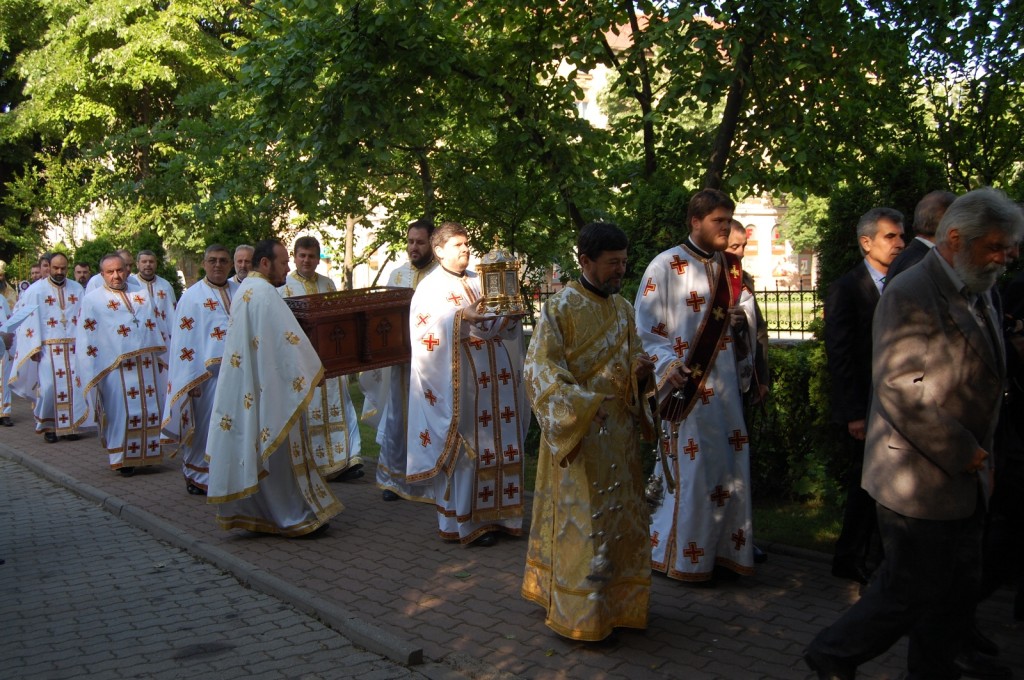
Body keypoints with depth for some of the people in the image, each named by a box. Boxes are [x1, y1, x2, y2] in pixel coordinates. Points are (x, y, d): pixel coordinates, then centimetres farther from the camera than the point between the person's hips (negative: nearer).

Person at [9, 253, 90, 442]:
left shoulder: (77, 289, 8)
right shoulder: (35, 290, -1)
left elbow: (84, 317, 8)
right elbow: (28, 320, -3)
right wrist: (34, 347, -9)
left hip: (73, 348, 3)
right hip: (48, 348, -3)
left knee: (74, 386, 0)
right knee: (49, 386, -7)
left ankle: (71, 424, 10)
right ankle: (48, 426, 7)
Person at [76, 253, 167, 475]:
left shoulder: (142, 294, 12)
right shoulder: (93, 299, 1)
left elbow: (156, 328, 16)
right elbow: (86, 340, -2)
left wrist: (162, 359, 12)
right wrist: (91, 373, -8)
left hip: (147, 366, 4)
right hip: (116, 368, -4)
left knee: (150, 410, 6)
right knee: (121, 412, -2)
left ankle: (147, 454, 20)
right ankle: (122, 459, 11)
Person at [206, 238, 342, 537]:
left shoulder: (242, 291, 14)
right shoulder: (264, 293, -17)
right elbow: (288, 338, -21)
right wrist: (314, 369, -8)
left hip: (246, 391, 10)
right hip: (271, 389, -10)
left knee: (253, 448, 14)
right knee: (280, 452, -1)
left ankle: (250, 512, 21)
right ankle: (295, 518, 8)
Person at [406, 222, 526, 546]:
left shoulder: (480, 281, 17)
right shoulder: (431, 288, -1)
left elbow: (502, 322, 16)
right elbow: (433, 331, -15)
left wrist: (510, 311, -5)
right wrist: (464, 316, -27)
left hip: (494, 378, 6)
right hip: (460, 380, -6)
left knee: (496, 443, 7)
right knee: (465, 447, -4)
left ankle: (493, 513, 18)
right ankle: (465, 521, 6)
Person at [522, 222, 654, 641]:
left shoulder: (624, 309, 10)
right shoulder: (561, 307, -10)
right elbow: (539, 368, -15)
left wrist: (639, 370, -9)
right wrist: (579, 404, -28)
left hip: (619, 432, 6)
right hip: (577, 432, -6)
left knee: (619, 516, 13)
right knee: (581, 523, -1)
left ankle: (618, 601, 27)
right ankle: (579, 613, 12)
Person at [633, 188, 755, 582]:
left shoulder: (726, 266, 12)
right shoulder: (667, 266, -8)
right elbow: (645, 325, -10)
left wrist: (738, 321, 3)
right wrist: (667, 364, -23)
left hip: (723, 383, 7)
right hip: (686, 386, -7)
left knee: (727, 467, 9)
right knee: (688, 471, -2)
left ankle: (721, 548, 22)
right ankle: (677, 554, 12)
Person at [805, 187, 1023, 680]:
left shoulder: (979, 294, 13)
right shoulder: (911, 296, -16)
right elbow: (899, 389, -23)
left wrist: (980, 456, 12)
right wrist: (960, 453, -18)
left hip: (964, 479, 9)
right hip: (919, 480, -9)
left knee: (957, 594, 14)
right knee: (910, 593, 1)